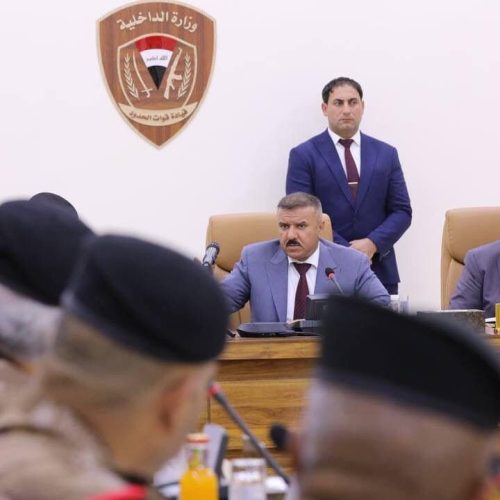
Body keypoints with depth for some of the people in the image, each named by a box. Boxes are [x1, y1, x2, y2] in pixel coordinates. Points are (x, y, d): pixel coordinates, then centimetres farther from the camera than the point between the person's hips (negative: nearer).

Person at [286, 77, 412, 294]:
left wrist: (372, 244, -10)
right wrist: (348, 252, -13)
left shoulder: (386, 154, 12)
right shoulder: (303, 155, 1)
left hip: (379, 271, 3)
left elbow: (402, 211, 8)